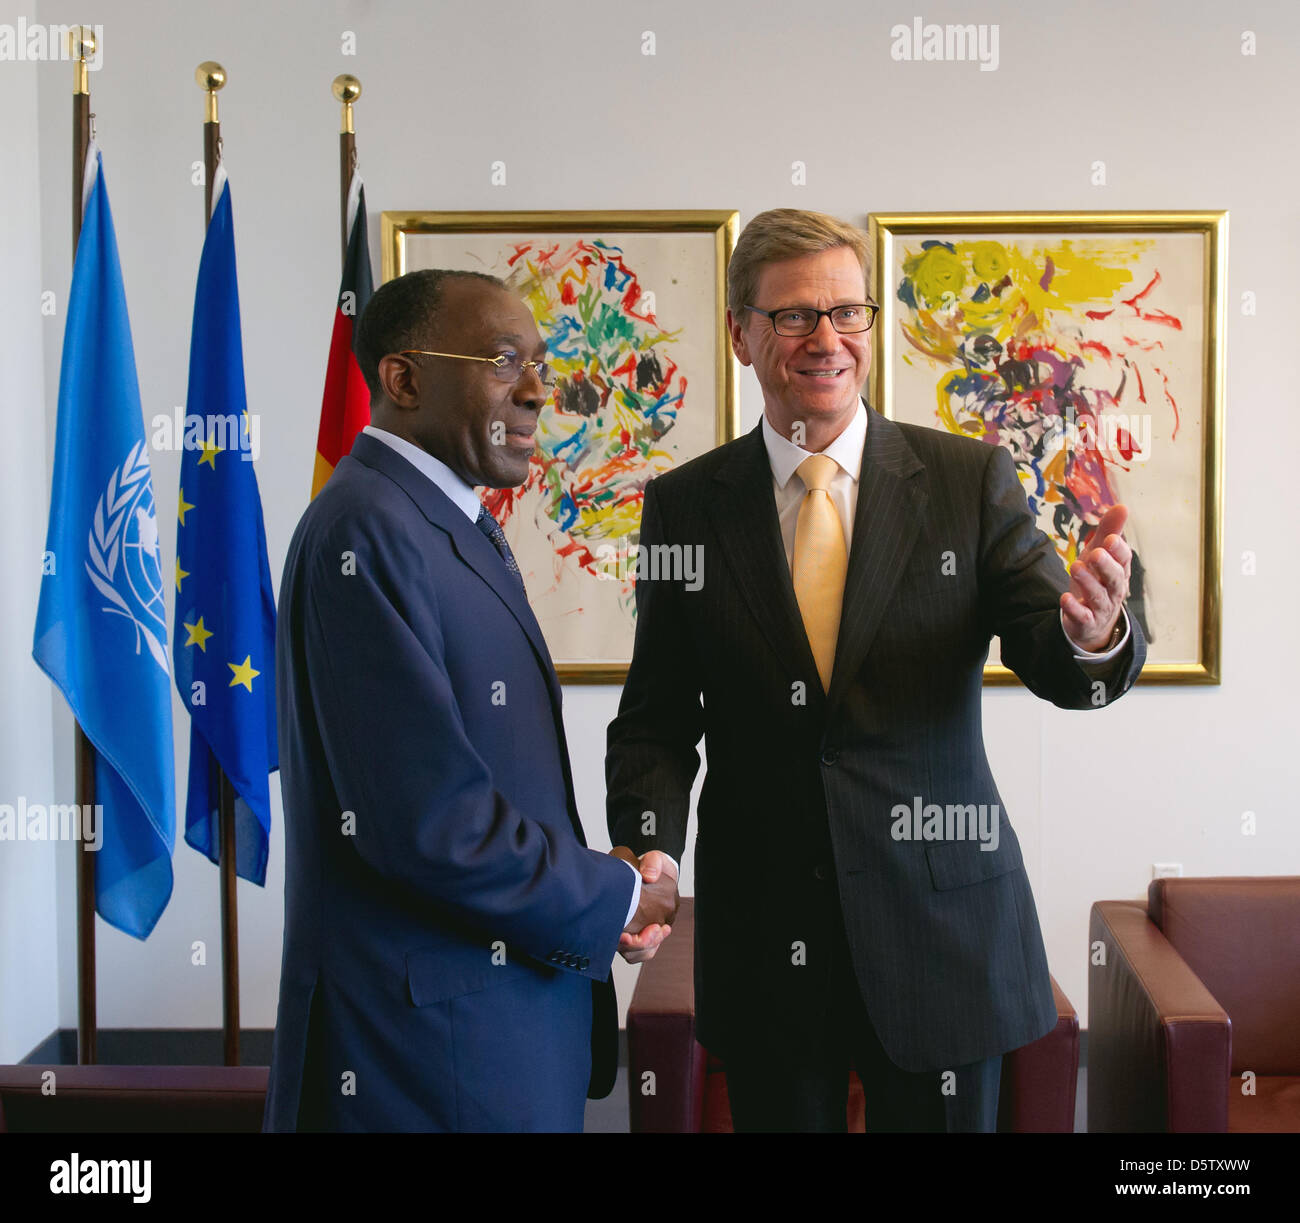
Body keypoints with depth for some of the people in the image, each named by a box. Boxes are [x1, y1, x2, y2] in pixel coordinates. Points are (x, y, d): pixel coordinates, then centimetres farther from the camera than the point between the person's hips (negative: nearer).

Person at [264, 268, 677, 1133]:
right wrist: (615, 899, -12)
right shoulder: (368, 531, -20)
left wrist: (592, 876, 0)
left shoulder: (457, 525, 11)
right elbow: (423, 819, -25)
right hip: (427, 1042, -9)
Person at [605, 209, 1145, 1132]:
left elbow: (1055, 666, -8)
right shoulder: (684, 505, 0)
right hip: (762, 939, 1)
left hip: (941, 921, 0)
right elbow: (657, 717, 2)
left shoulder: (972, 478, -2)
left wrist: (1094, 633, -31)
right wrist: (649, 846, -16)